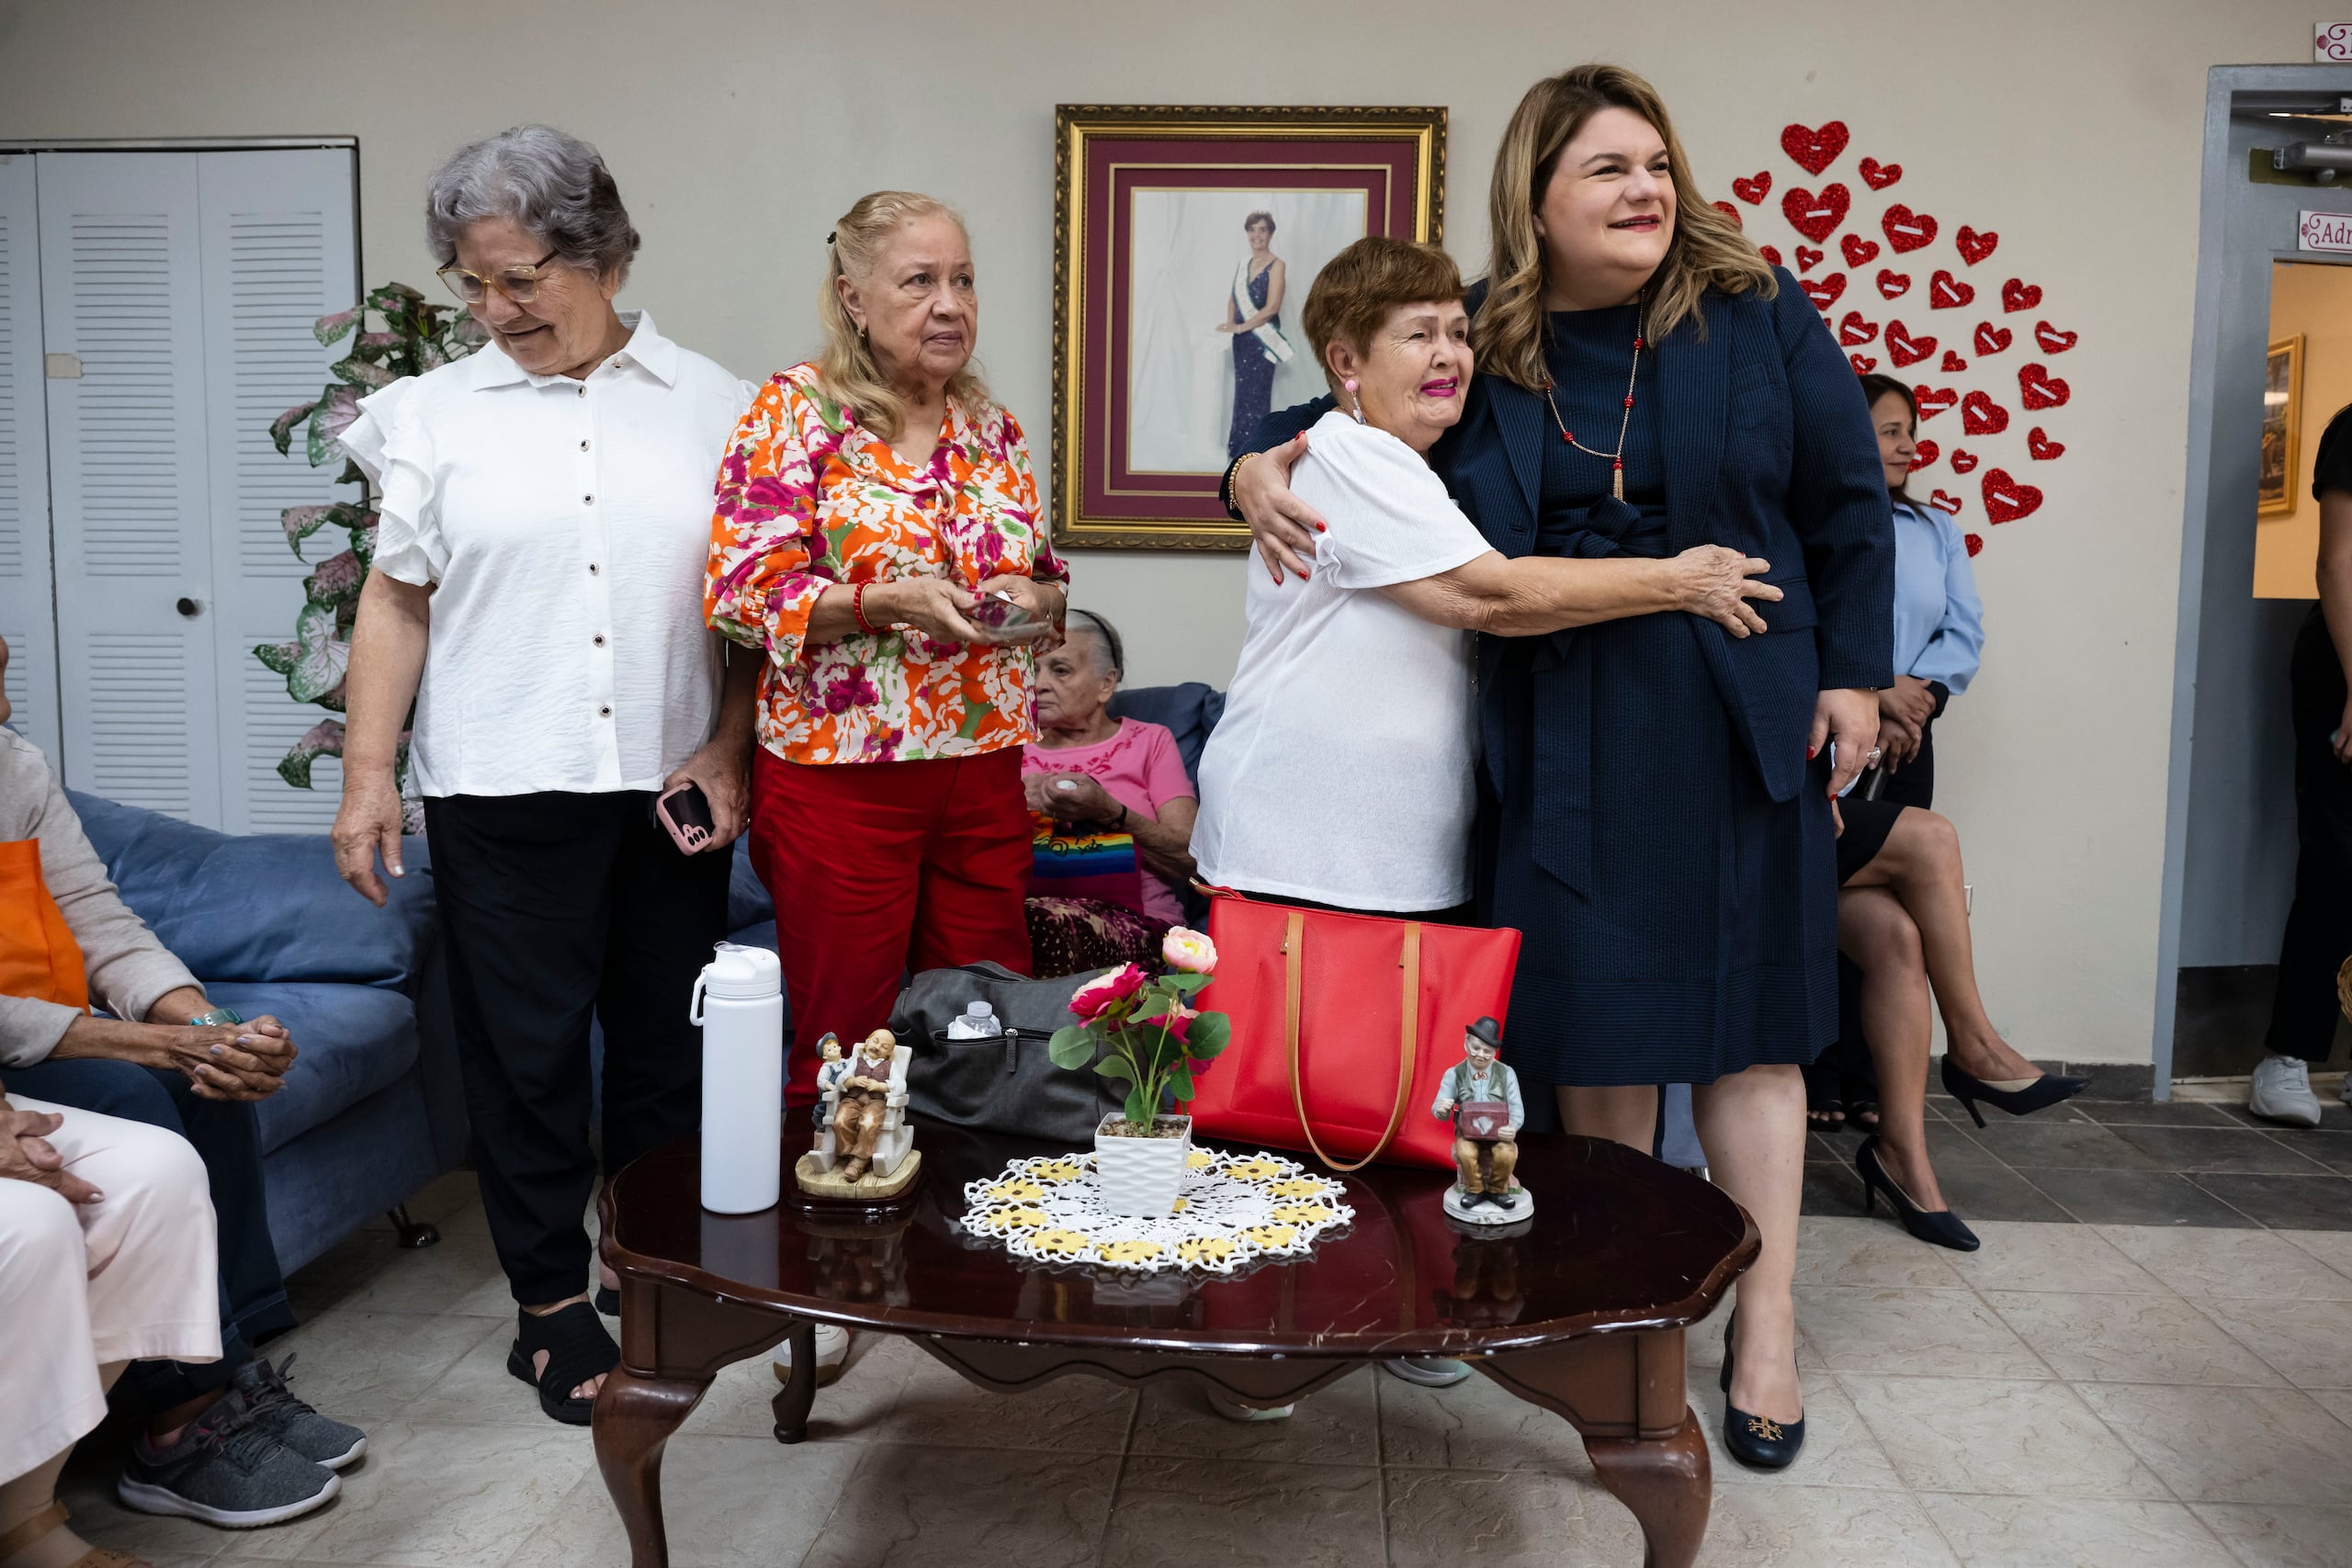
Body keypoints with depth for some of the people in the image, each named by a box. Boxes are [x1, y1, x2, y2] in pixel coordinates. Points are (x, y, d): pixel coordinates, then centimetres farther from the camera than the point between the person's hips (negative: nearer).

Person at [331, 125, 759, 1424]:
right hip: (503, 787, -1)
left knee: (668, 1038, 10)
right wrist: (366, 777, 0)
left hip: (670, 787, 1)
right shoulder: (435, 413, 6)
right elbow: (397, 602, 5)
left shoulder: (710, 406, 5)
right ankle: (551, 1300, 20)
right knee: (526, 1047, 5)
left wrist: (729, 748, -4)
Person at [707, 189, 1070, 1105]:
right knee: (844, 1049, 5)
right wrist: (889, 600, -22)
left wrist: (1032, 601, -5)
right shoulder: (796, 411, -4)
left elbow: (1049, 581, 18)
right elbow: (741, 596, -10)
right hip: (840, 776, -5)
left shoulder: (993, 427, 11)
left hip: (984, 771, 5)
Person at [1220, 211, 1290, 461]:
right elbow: (1233, 298, 17)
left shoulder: (1276, 265, -8)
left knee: (1256, 394, -4)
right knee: (1242, 392, 9)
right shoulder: (1244, 263, 11)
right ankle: (1239, 447, 16)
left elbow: (1271, 308, -16)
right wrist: (1230, 322, -3)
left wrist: (1240, 327, -17)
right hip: (1242, 339, 6)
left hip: (1263, 339, -6)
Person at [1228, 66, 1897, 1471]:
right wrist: (1261, 467, -6)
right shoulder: (1481, 341, 3)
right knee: (1592, 1015, 8)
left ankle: (1768, 1323, 19)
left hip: (1737, 721, -1)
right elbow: (1346, 412, 16)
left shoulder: (1756, 311, 1)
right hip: (1558, 734, 1)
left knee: (1744, 1013, 6)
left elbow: (1849, 503, 5)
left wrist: (1852, 674, 0)